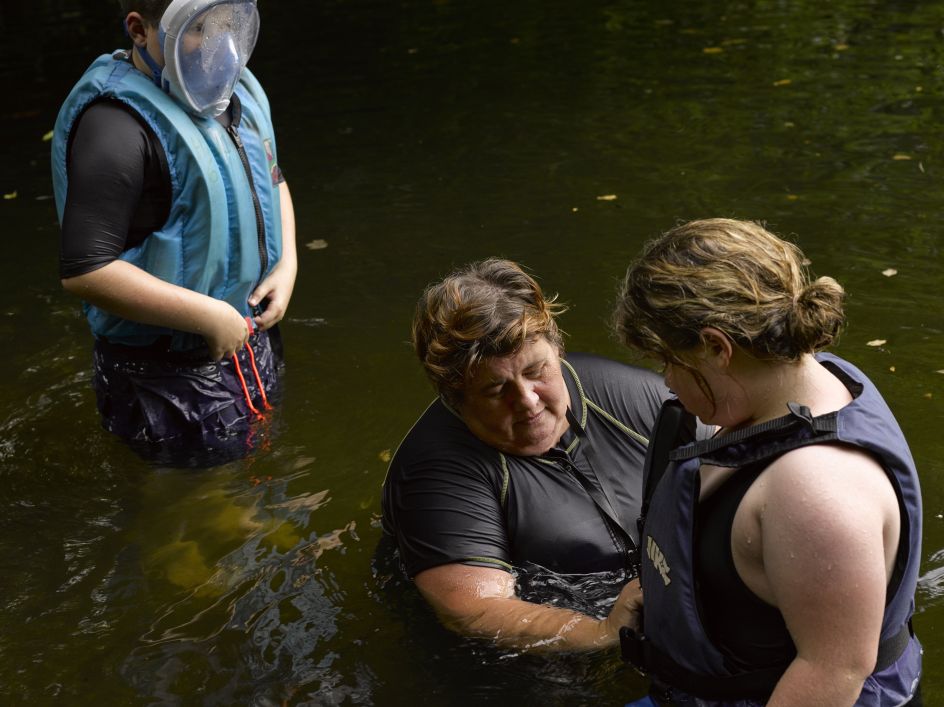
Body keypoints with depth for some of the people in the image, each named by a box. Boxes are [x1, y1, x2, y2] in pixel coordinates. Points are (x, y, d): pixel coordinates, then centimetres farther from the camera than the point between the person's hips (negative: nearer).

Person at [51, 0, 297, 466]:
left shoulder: (236, 91, 2)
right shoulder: (119, 126, -27)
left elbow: (272, 180, 19)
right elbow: (84, 271, -32)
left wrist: (286, 266, 1)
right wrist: (210, 316, -26)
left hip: (252, 339, 9)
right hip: (172, 379, -8)